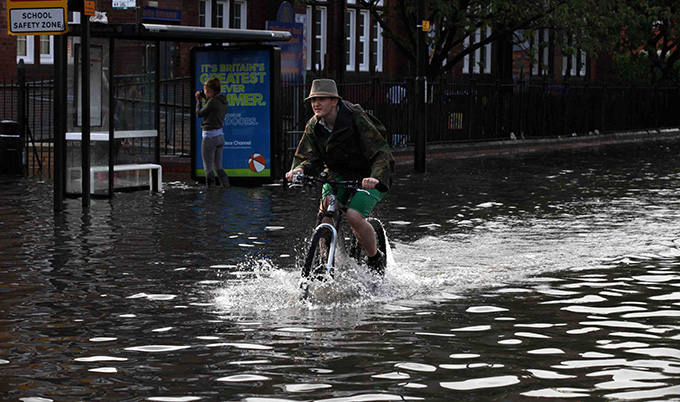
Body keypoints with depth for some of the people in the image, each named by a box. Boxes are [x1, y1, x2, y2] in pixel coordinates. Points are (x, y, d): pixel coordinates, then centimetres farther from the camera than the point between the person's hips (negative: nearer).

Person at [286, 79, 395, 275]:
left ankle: (376, 259, -2)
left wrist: (376, 178, -51)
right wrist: (299, 170, -31)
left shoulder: (356, 119, -26)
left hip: (368, 177, -5)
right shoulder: (314, 126, -7)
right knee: (326, 216, -17)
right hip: (339, 174, 5)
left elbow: (381, 153, -32)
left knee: (354, 216, -26)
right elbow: (311, 158, -7)